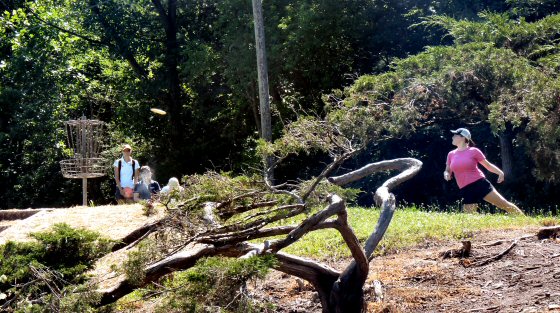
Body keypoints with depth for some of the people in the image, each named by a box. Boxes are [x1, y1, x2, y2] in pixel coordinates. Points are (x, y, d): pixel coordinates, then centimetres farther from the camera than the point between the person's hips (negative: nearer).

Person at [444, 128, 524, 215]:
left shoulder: (473, 151, 0)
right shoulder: (451, 155, 10)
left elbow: (488, 165, 4)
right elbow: (447, 171, 20)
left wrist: (500, 172, -11)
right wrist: (446, 174, -5)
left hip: (480, 184, -4)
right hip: (466, 190, 4)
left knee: (503, 203, -6)